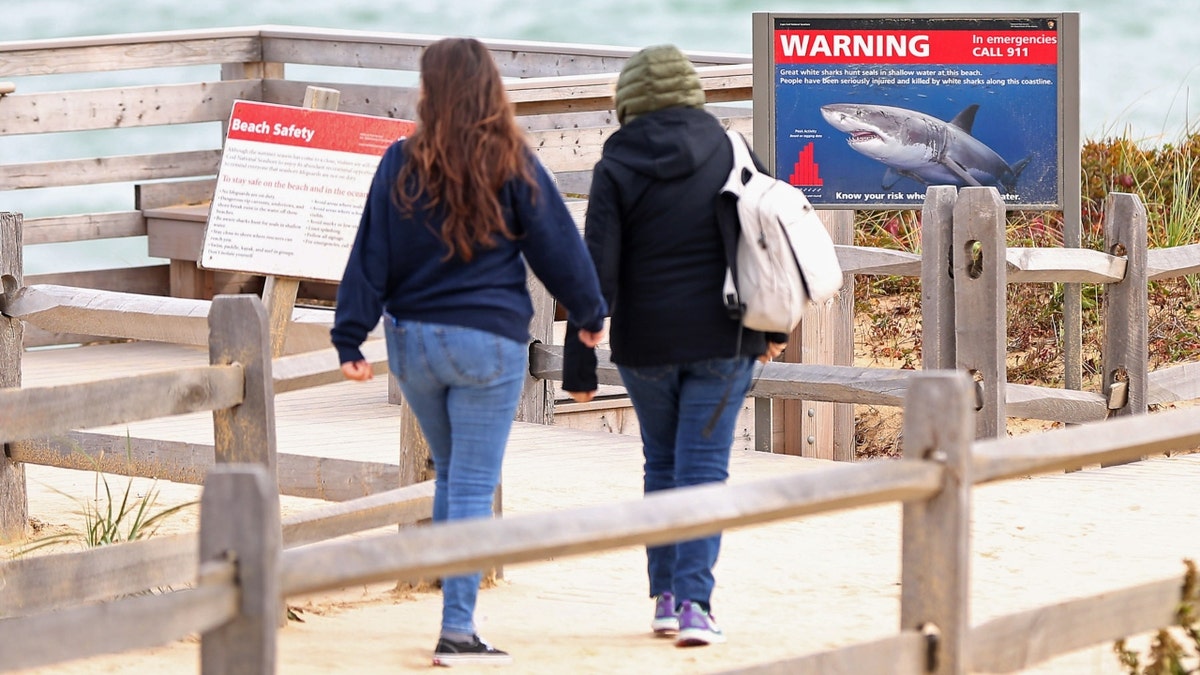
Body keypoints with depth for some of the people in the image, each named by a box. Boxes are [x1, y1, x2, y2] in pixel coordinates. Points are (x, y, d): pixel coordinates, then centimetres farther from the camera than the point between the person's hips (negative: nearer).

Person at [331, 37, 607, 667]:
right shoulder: (512, 165, -6)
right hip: (490, 342, -3)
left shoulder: (402, 164, -3)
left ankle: (458, 613, 21)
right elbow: (558, 248, 0)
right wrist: (590, 313, 15)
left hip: (413, 339, 3)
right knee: (473, 487, -1)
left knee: (450, 473, 20)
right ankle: (457, 628, -5)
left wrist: (350, 338, 1)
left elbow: (371, 256, -3)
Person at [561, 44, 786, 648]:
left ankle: (666, 594, 18)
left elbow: (597, 272, -10)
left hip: (645, 343, 0)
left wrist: (580, 367, -8)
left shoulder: (616, 168, -6)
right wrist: (774, 326, 19)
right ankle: (694, 601, -11)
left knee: (662, 463, 17)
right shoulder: (732, 155, 0)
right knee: (703, 468, 0)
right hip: (722, 340, 0)